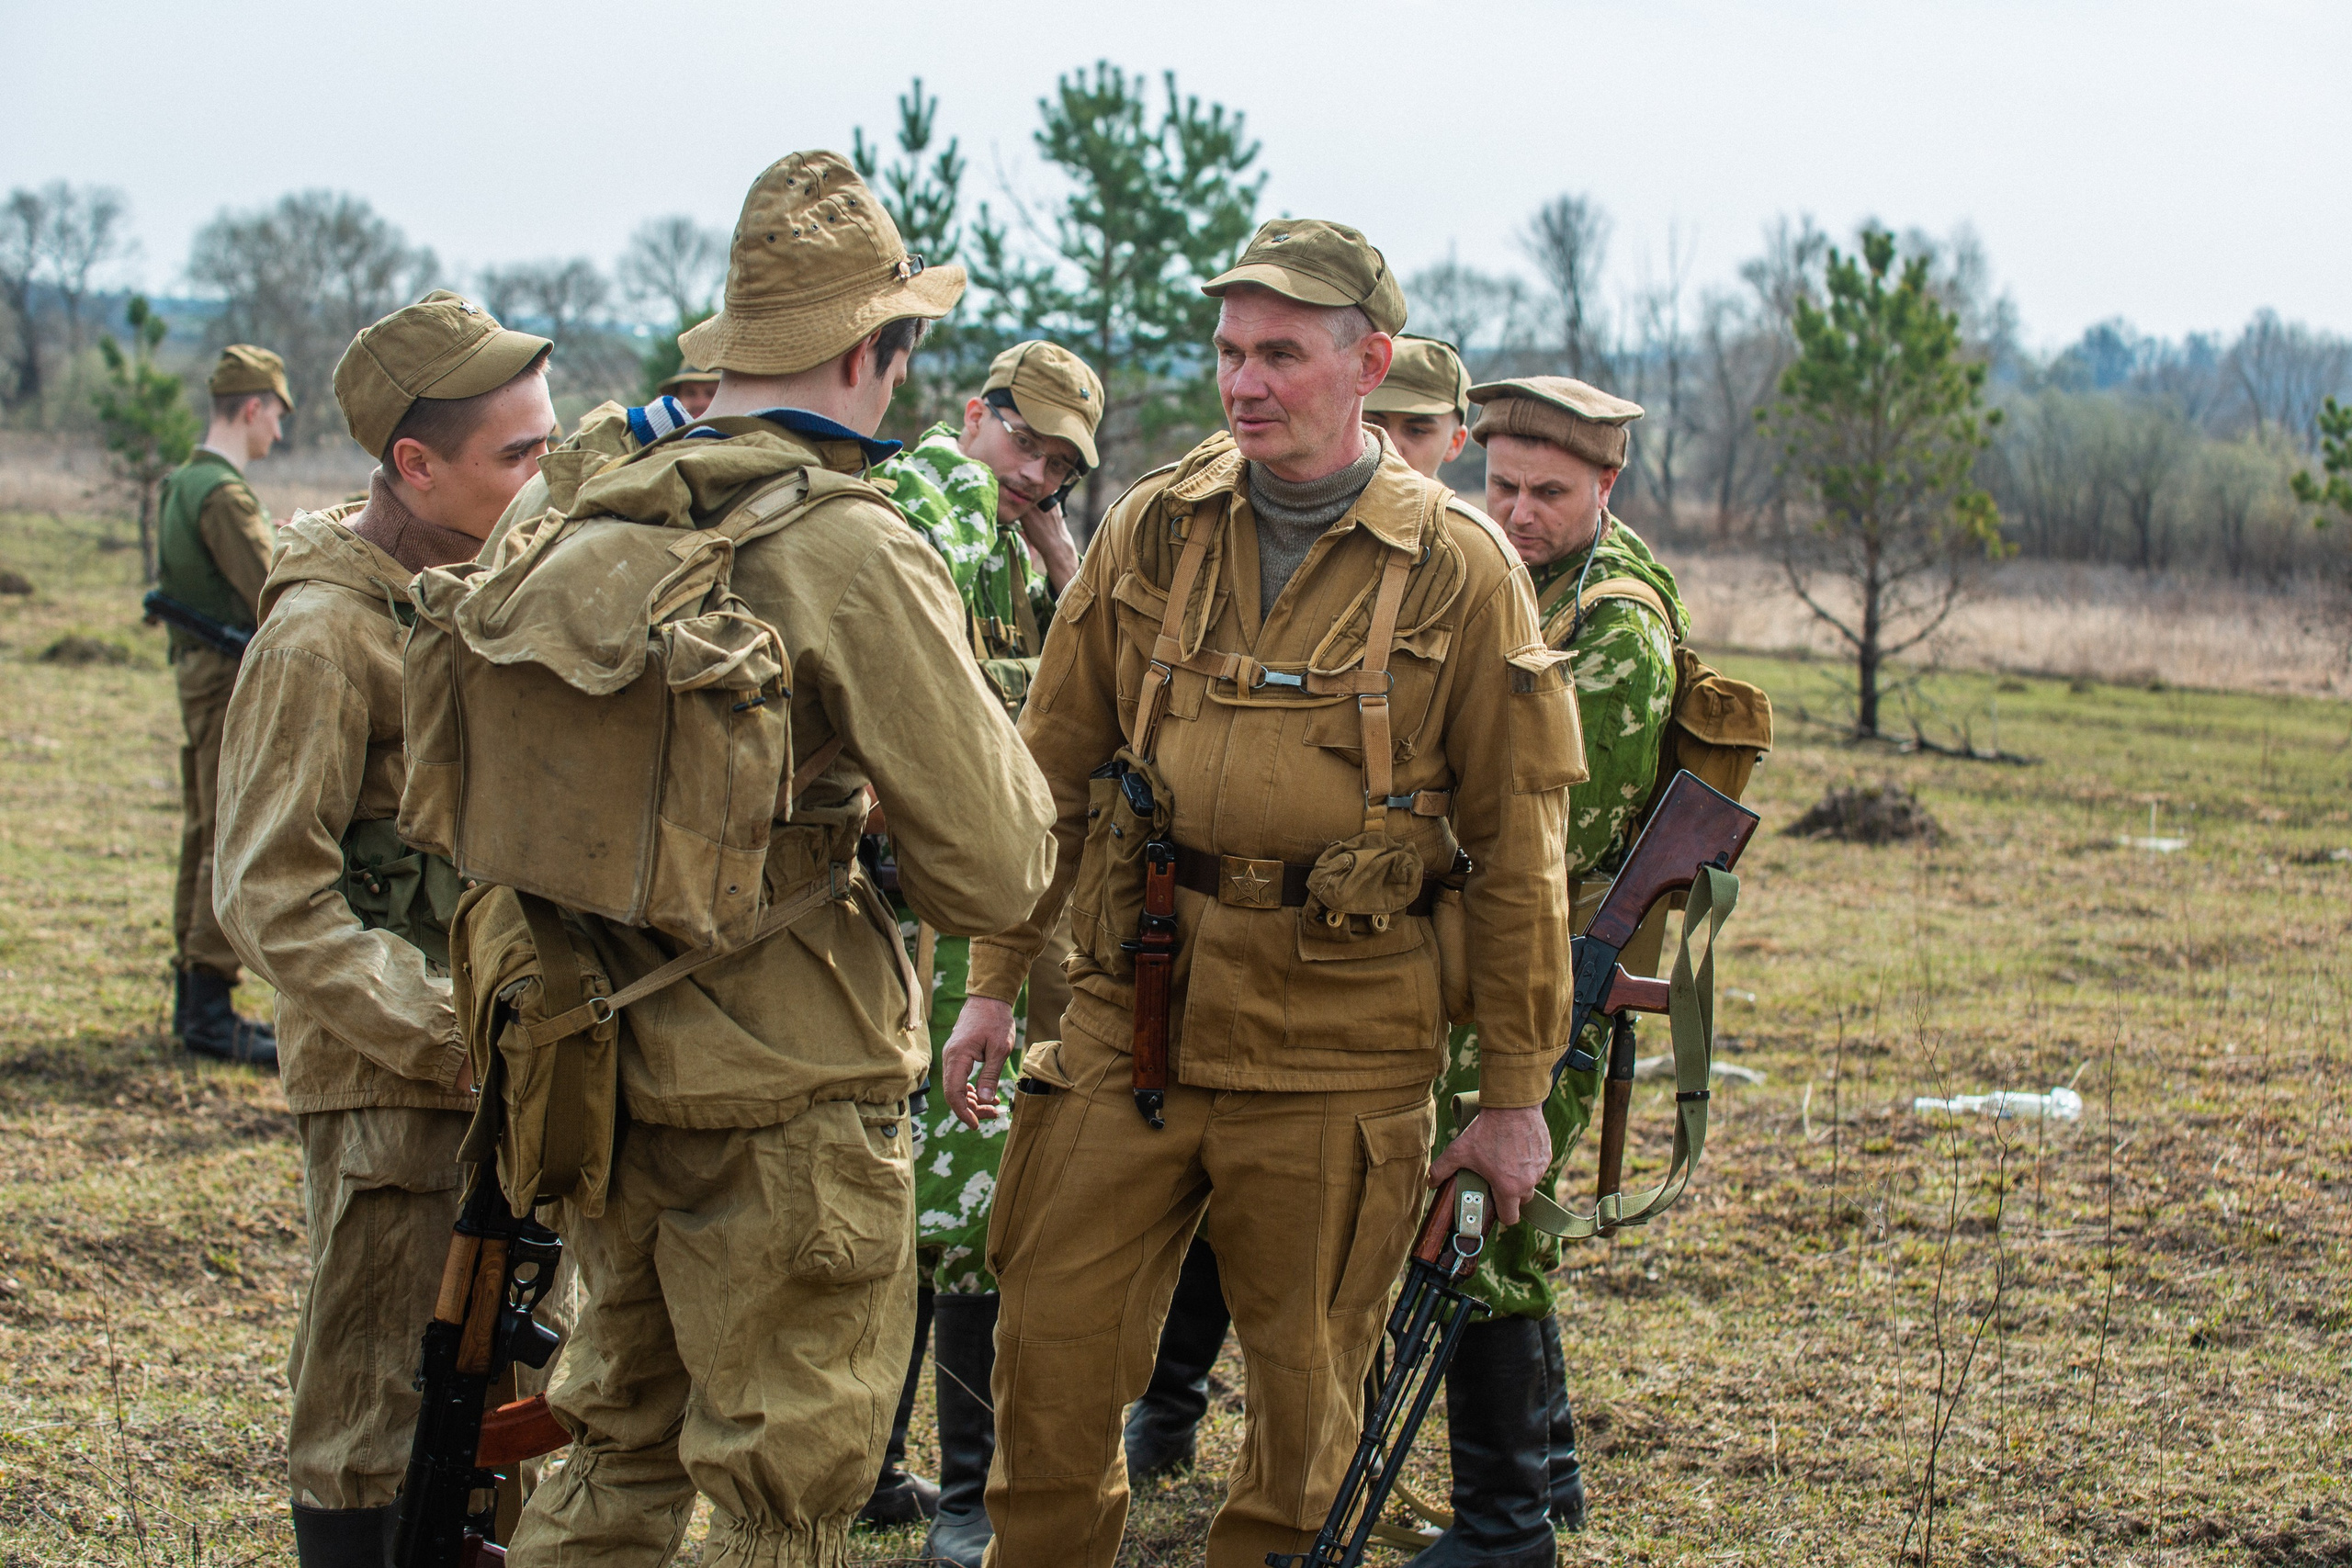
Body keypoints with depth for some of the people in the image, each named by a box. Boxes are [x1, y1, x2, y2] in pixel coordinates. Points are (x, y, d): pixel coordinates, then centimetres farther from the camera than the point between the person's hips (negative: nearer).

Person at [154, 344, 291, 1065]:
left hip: (200, 676, 10)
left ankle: (193, 1001, 21)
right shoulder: (224, 495, -18)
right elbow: (275, 600, -23)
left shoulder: (180, 486, 13)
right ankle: (210, 1011, -7)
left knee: (205, 837, 14)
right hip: (235, 683, -10)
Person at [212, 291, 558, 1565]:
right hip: (389, 1089, -8)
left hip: (498, 1068, 8)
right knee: (373, 1423, 1)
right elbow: (274, 900, -20)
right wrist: (451, 1038, -24)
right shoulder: (324, 632, -17)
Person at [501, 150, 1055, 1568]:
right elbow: (996, 875, -16)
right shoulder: (852, 554, -17)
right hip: (784, 1106, -7)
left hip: (613, 1070, 7)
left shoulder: (600, 516, 4)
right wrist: (1010, 766, 5)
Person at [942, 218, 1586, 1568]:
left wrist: (1518, 1092, -1)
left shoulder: (1460, 568, -3)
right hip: (1134, 1008, 3)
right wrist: (996, 984, 9)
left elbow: (1518, 845, -1)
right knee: (1054, 1352, 3)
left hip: (1337, 1042, -2)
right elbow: (1052, 774, 12)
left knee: (1309, 1387, 8)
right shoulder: (1154, 532, 6)